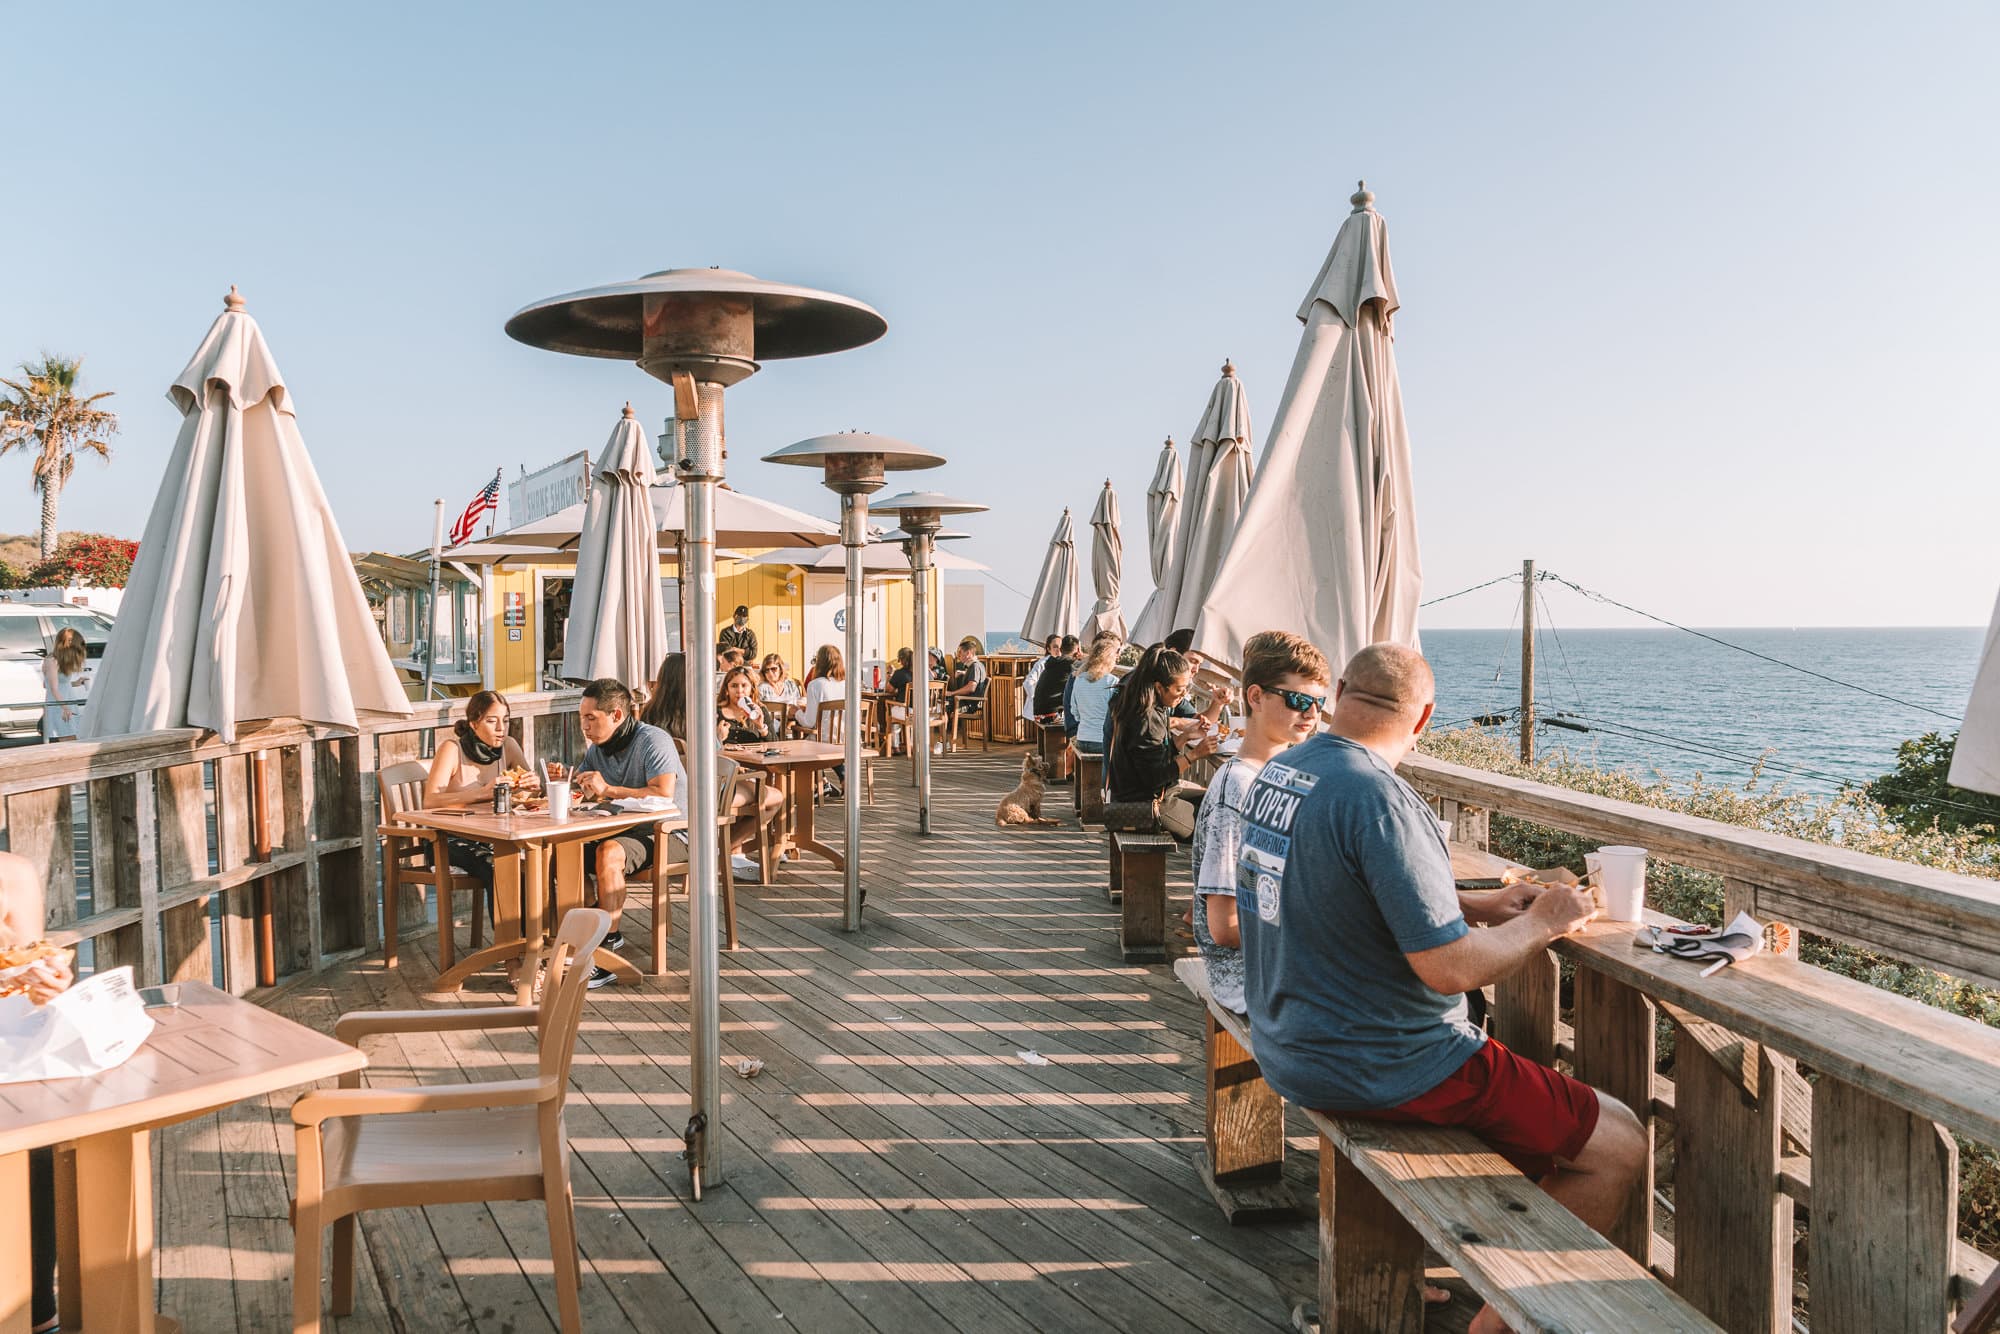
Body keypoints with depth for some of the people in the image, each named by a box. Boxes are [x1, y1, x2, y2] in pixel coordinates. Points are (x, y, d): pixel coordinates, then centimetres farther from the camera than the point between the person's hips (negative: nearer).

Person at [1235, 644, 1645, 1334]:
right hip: (1383, 1065, -9)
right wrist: (1540, 922, -8)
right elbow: (1450, 968, -25)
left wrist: (1474, 905, 13)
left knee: (1528, 1096, 32)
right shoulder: (1380, 799, -25)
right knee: (1618, 1144, 2)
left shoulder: (1276, 772, 3)